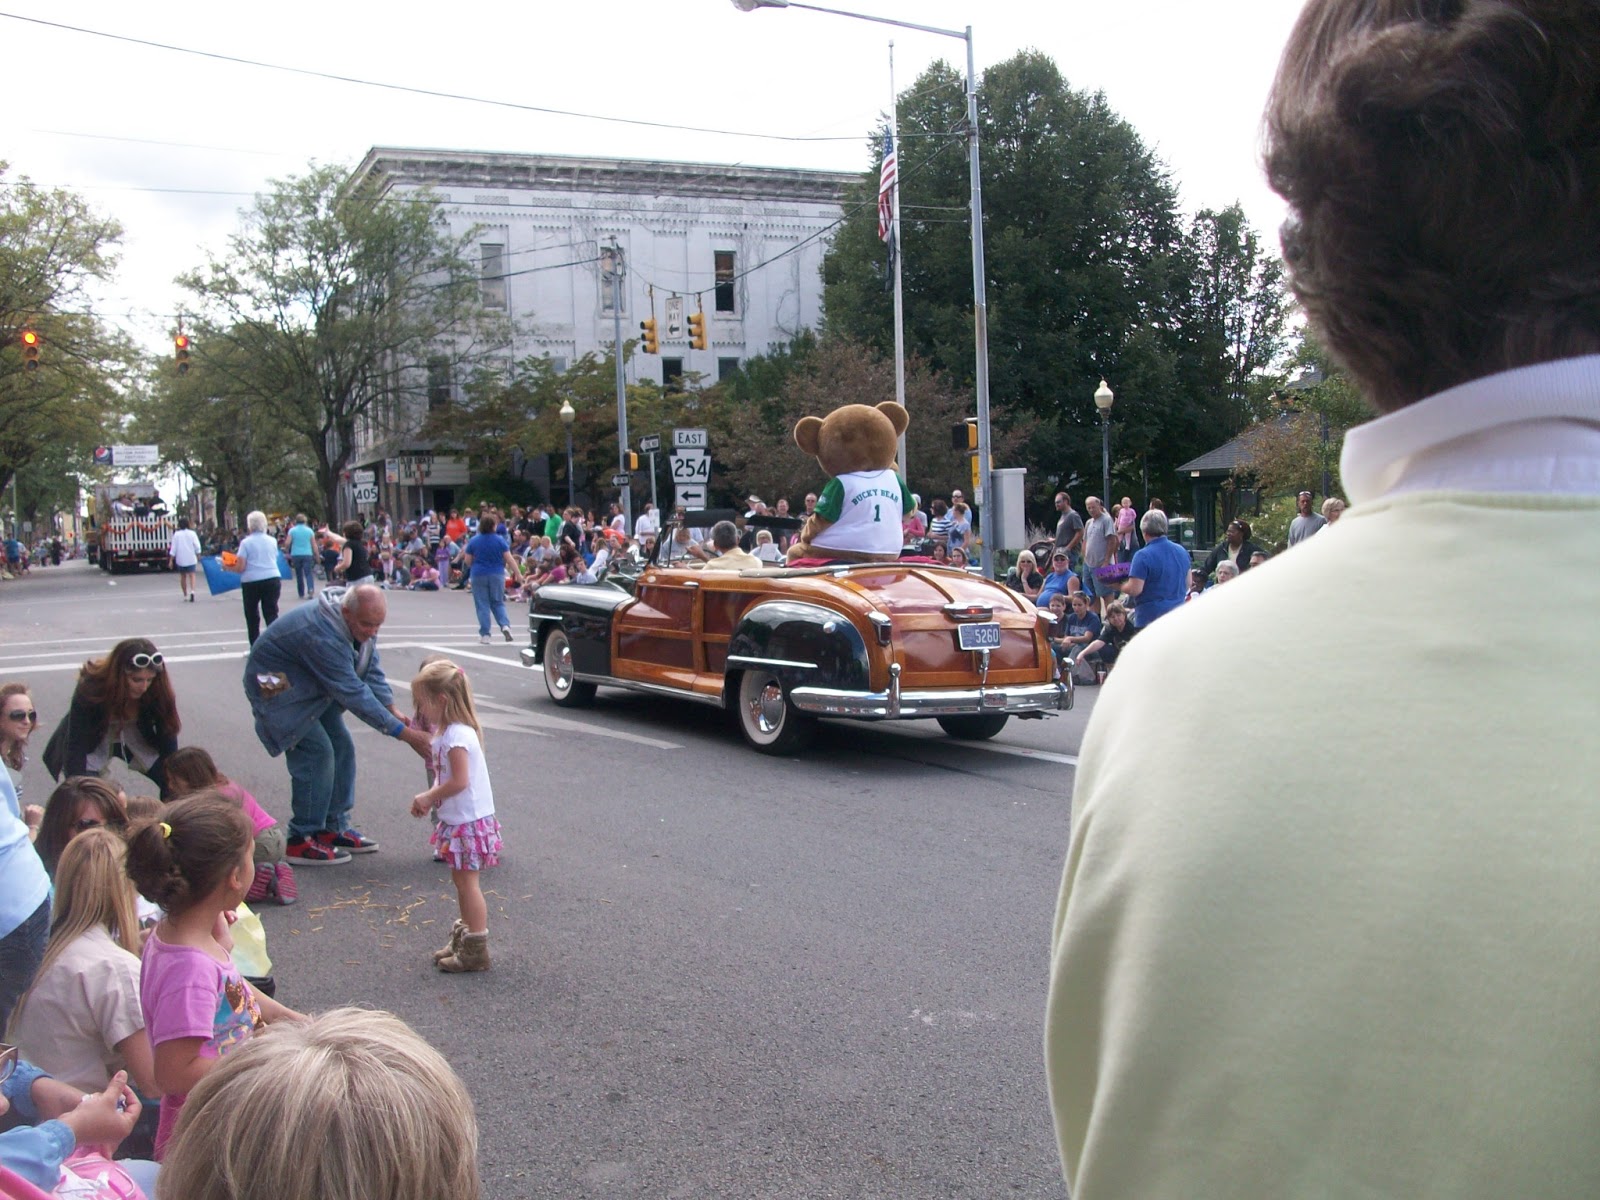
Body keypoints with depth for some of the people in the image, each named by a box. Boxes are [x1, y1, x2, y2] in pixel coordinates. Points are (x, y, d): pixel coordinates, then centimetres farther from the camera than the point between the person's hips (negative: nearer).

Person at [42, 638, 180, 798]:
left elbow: (168, 735, -23)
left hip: (135, 740, 3)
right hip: (92, 744, -3)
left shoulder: (157, 690, -26)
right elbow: (75, 746, -33)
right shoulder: (91, 688, -33)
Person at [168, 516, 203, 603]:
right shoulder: (192, 533, -2)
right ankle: (192, 591, -29)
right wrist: (198, 556, 9)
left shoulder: (176, 534, -2)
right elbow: (197, 547, -3)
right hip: (191, 558, -1)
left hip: (180, 559, 1)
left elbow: (173, 548, -3)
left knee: (183, 576, 13)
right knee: (191, 575, -5)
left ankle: (185, 595, 17)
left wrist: (171, 560, 0)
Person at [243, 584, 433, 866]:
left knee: (341, 748, 4)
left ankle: (334, 829, 15)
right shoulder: (322, 635, -38)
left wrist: (393, 710, -19)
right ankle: (302, 842, -9)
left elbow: (371, 670, -3)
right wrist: (405, 734, -35)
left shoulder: (361, 623, -10)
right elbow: (354, 694, -36)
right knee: (317, 751, -17)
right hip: (278, 689, -9)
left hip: (313, 686, 9)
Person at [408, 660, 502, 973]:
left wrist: (428, 797, -13)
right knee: (461, 880, 17)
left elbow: (459, 781, -26)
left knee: (466, 882, -3)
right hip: (460, 820, 10)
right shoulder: (448, 732, 10)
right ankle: (463, 939, 28)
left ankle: (475, 951, 4)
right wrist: (429, 798, 4)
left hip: (468, 821, -10)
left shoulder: (456, 736, -21)